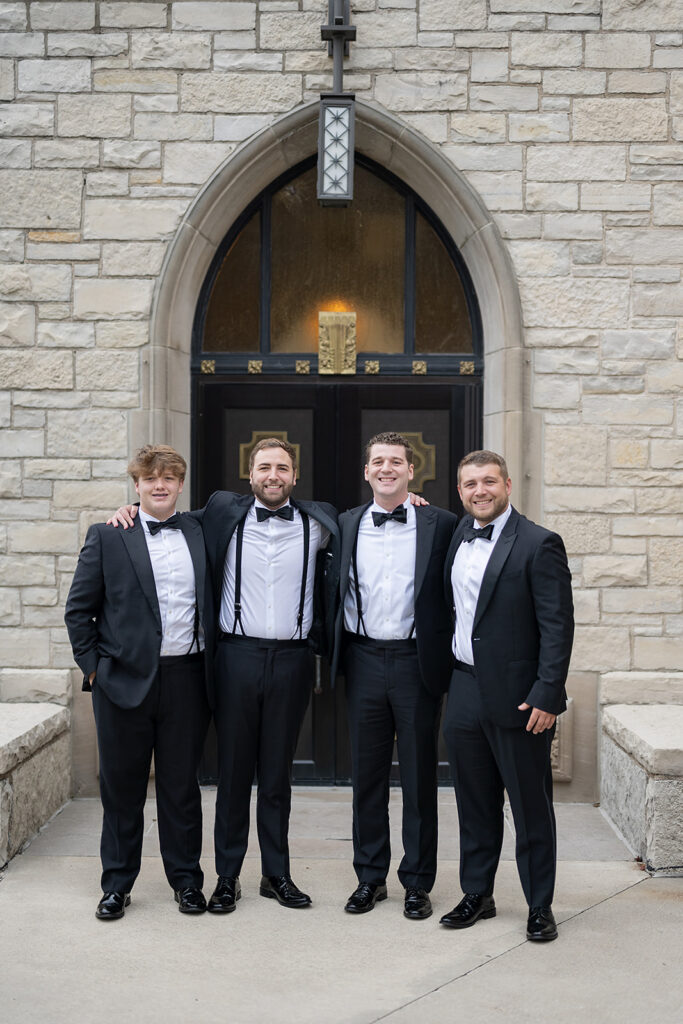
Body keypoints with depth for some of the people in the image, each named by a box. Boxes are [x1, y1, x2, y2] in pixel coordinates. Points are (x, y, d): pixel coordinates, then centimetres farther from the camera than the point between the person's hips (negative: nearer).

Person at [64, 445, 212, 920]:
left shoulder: (199, 534, 8)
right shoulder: (107, 536, 2)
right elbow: (79, 608, 3)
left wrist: (211, 665, 6)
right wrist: (92, 664, -3)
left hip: (186, 680, 2)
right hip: (126, 680, -1)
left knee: (181, 786, 9)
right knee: (122, 787, 8)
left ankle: (187, 880, 23)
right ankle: (117, 885, 22)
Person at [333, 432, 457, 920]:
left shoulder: (440, 524, -1)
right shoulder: (346, 526, 7)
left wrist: (445, 652, -6)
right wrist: (336, 654, 4)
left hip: (417, 660, -2)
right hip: (364, 660, 3)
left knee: (420, 776, 6)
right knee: (367, 774, 11)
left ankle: (417, 882, 19)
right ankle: (370, 876, 24)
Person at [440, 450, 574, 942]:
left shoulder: (539, 544, -10)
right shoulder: (459, 535, 9)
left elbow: (558, 625, -13)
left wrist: (547, 695, -18)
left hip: (517, 696, -6)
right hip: (465, 693, 6)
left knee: (531, 806, 5)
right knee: (475, 803, 15)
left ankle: (540, 906, 18)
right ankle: (477, 894, 29)